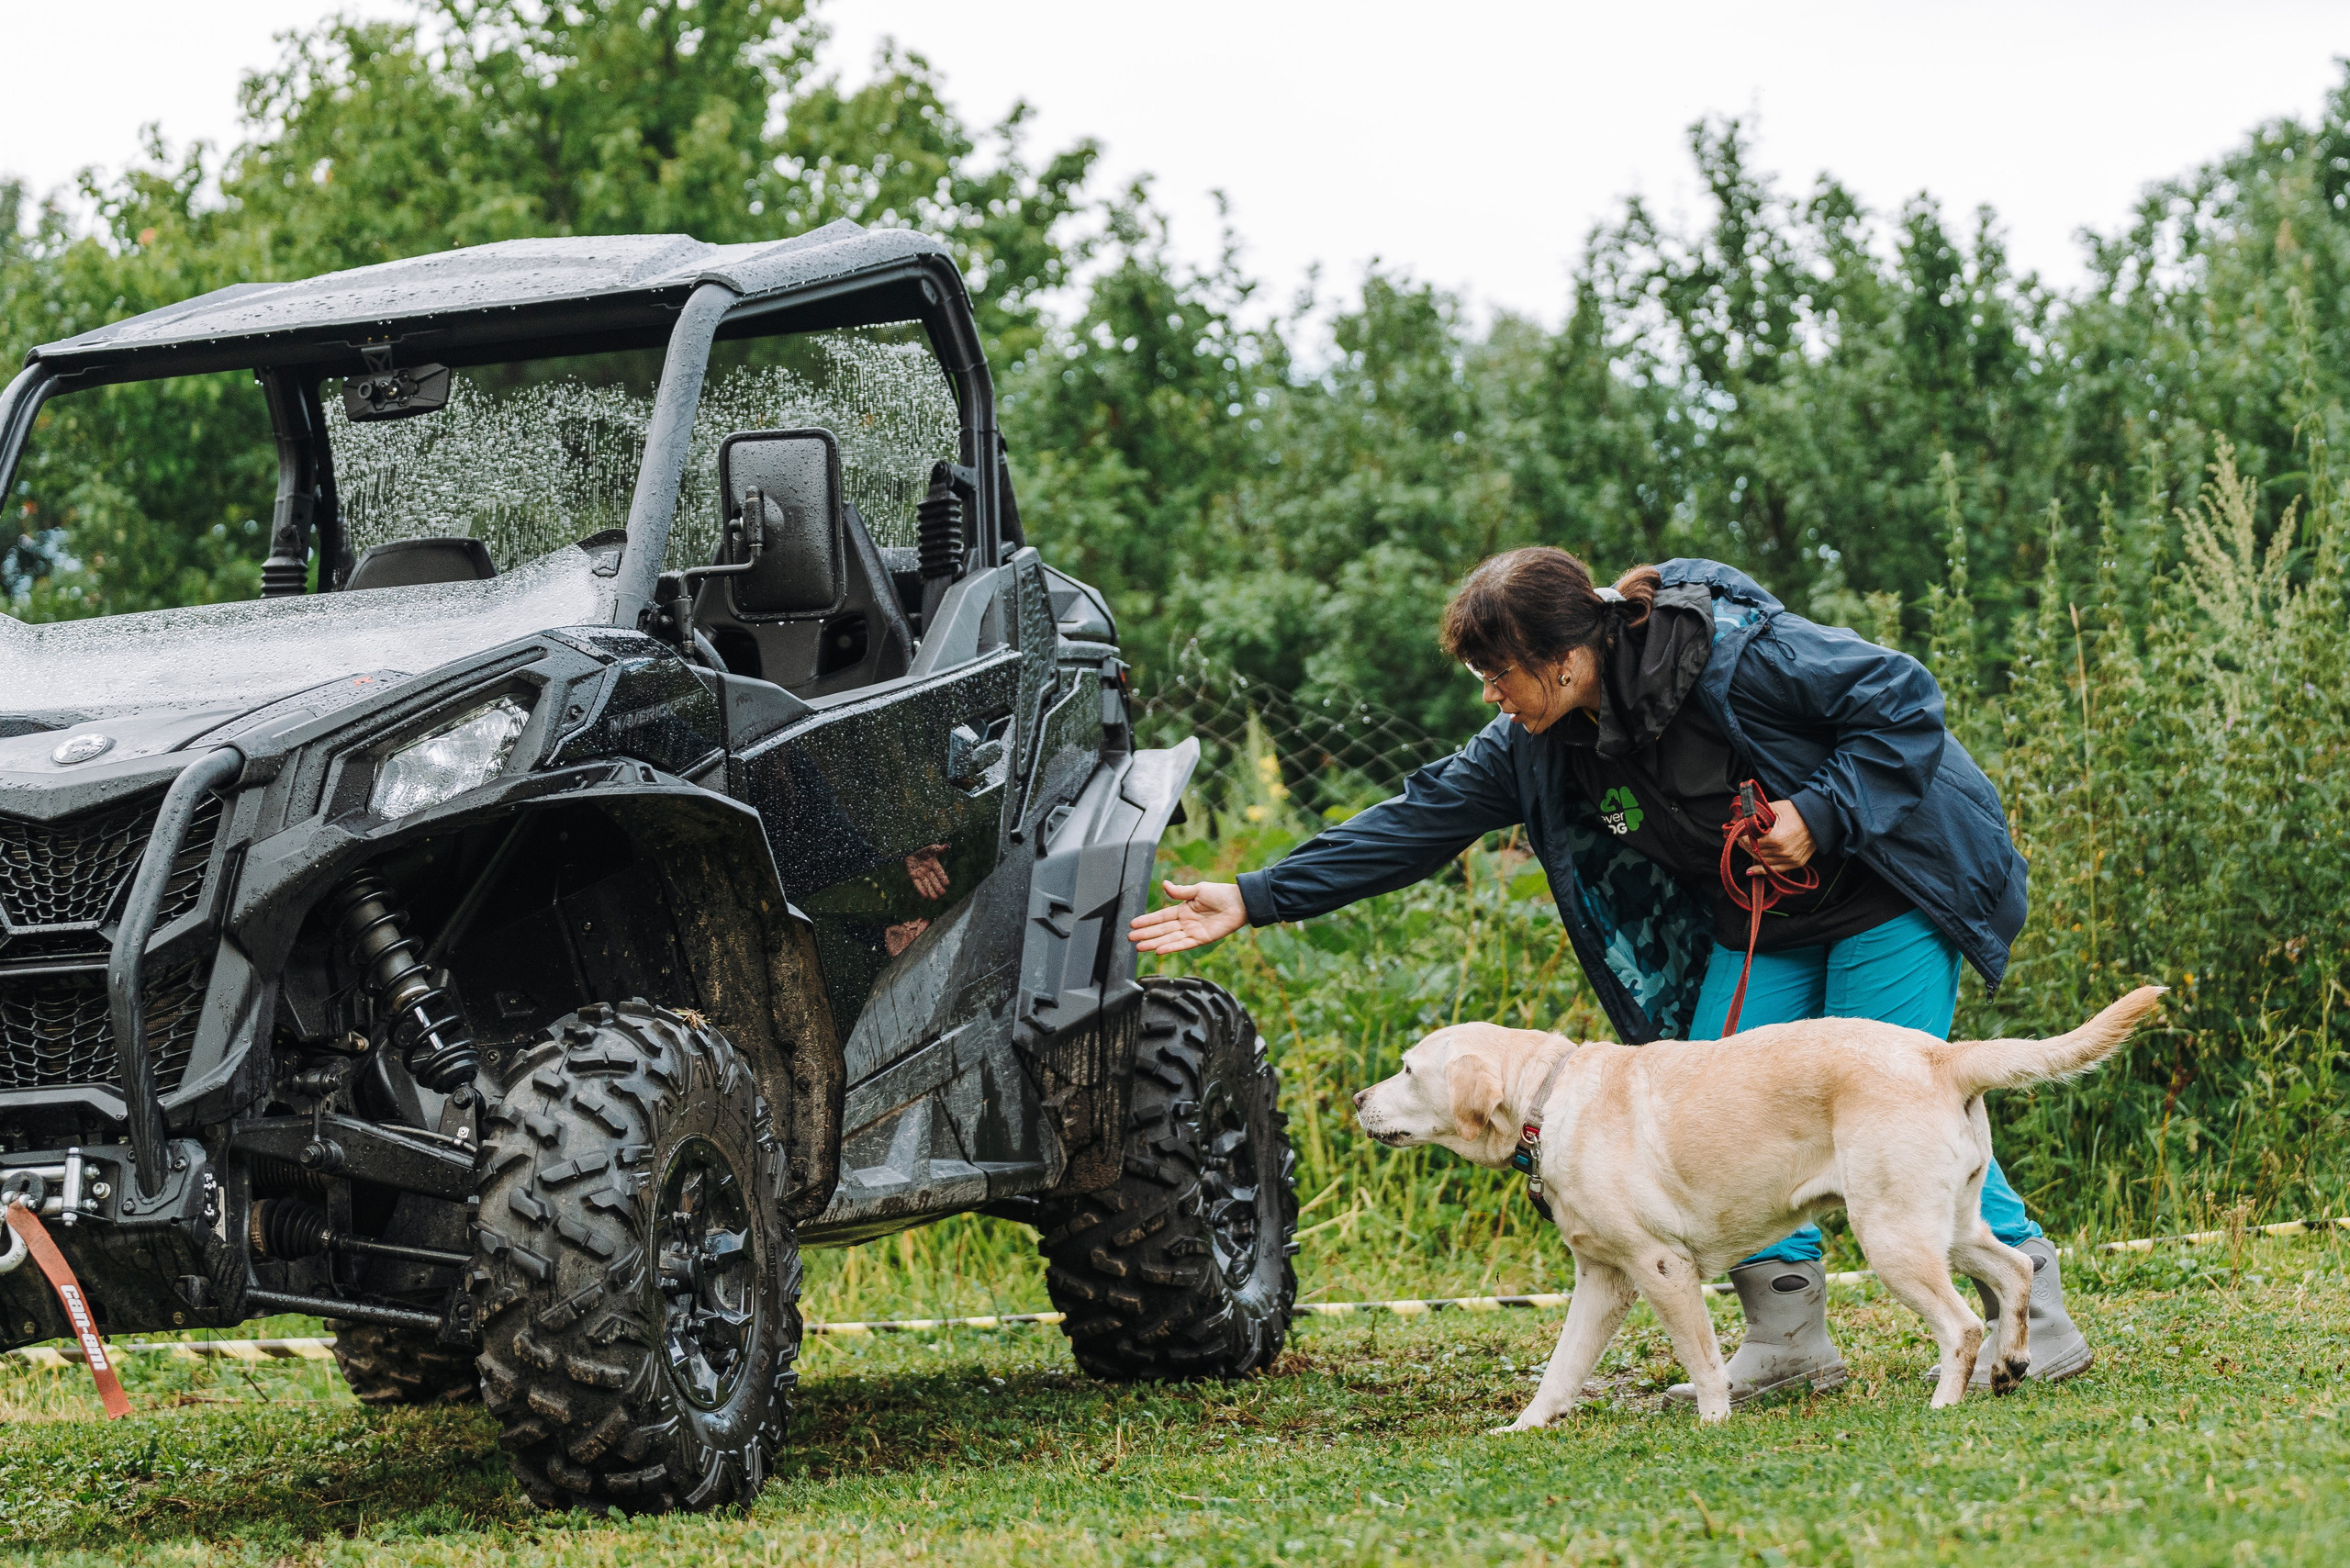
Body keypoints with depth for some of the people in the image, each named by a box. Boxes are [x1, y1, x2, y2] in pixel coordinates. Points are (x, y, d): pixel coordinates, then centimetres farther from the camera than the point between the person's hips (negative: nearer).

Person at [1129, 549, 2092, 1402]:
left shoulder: (1733, 652, -27)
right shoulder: (1541, 744, -5)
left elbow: (1902, 699, -20)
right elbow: (1419, 822, -2)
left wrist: (1820, 816, -27)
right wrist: (1255, 899, -7)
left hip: (1887, 889, -7)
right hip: (1758, 925, 7)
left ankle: (2030, 1296, -2)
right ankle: (1787, 1338, -1)